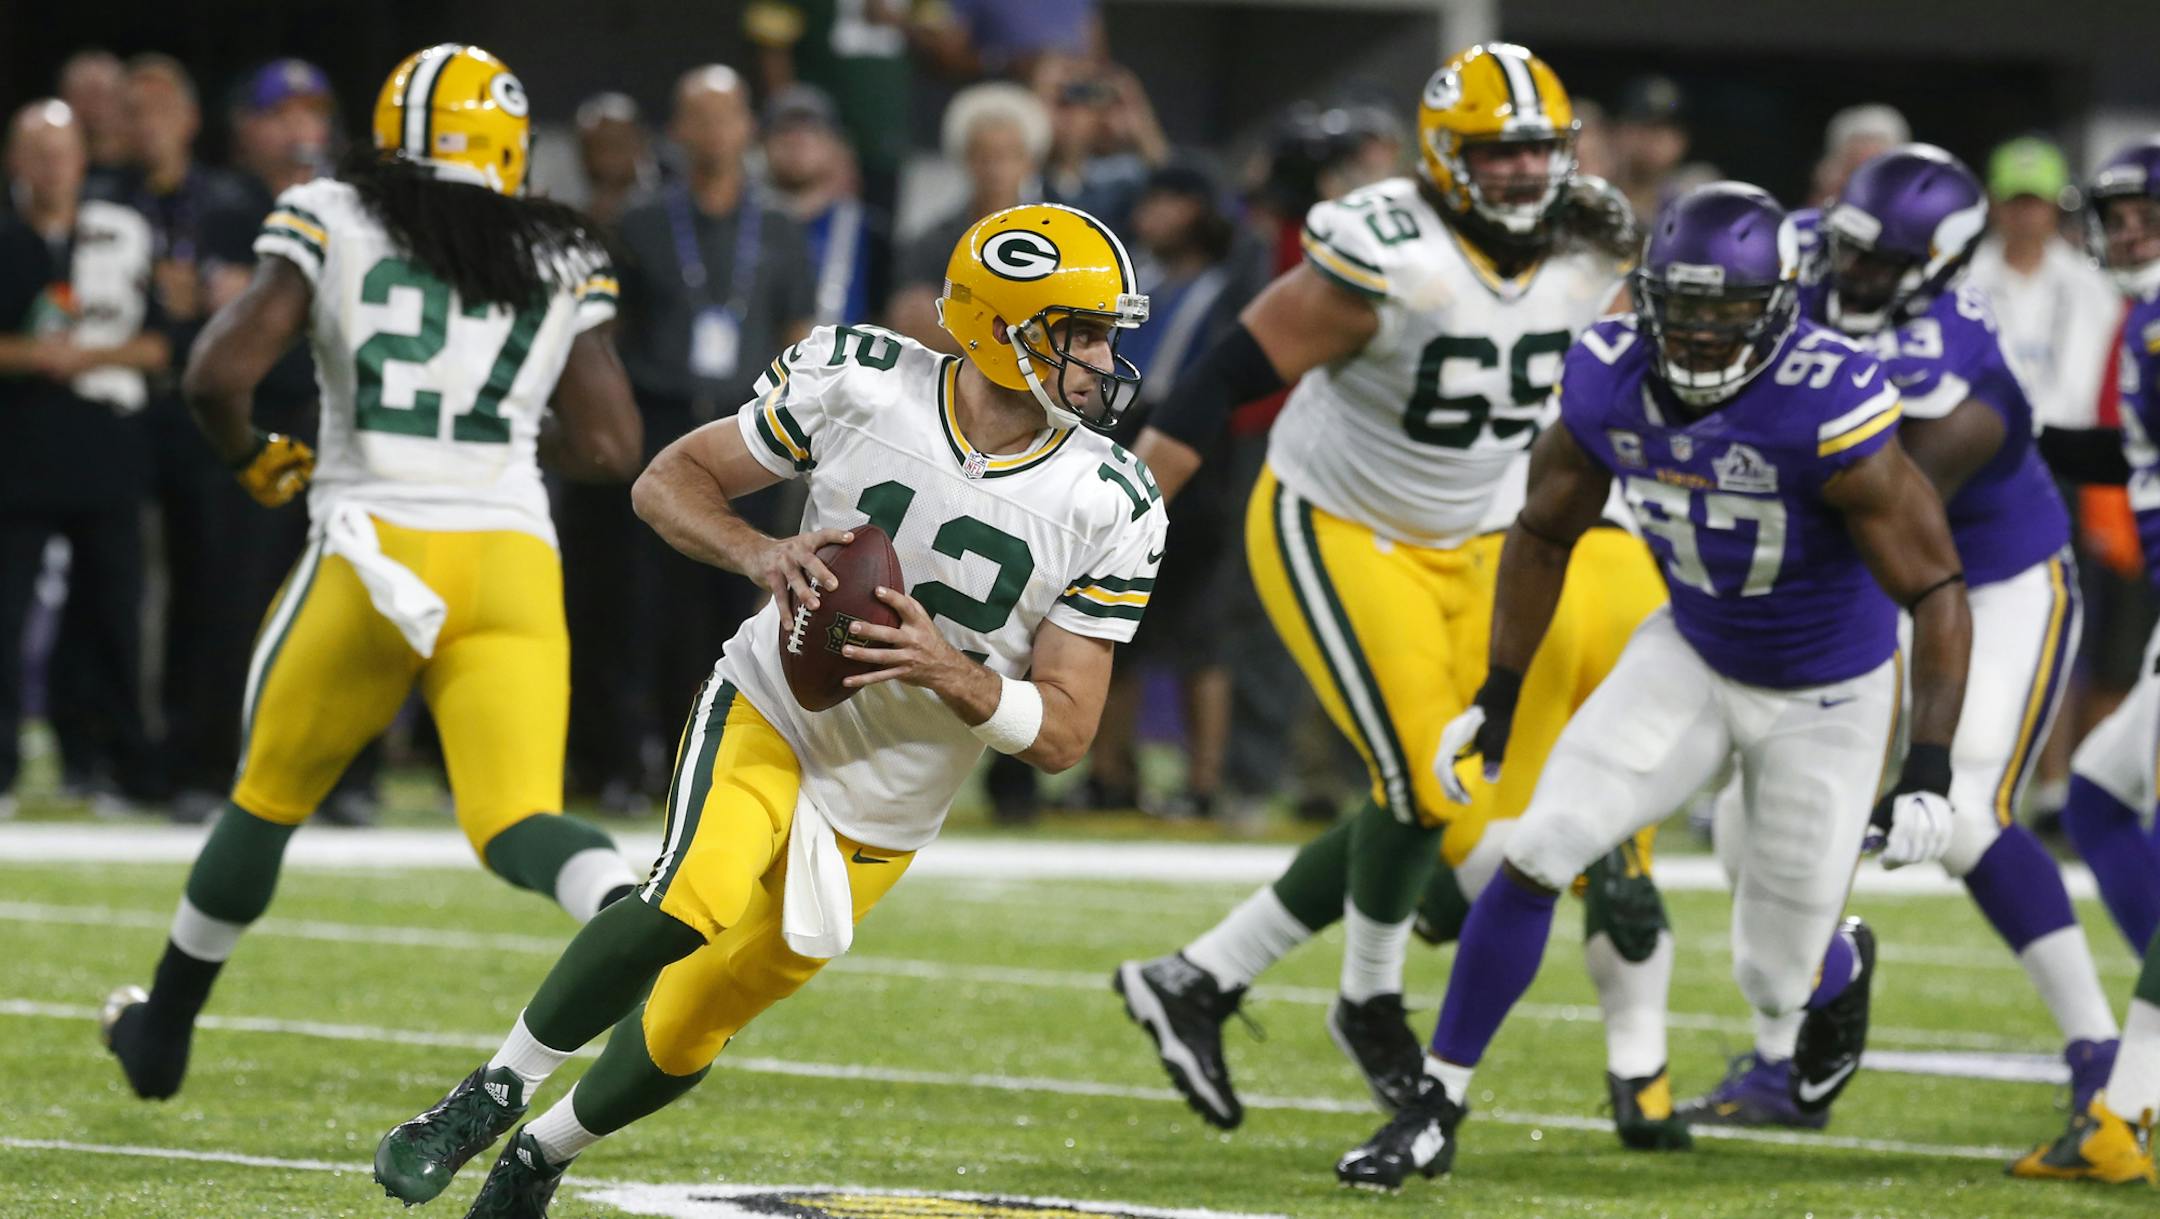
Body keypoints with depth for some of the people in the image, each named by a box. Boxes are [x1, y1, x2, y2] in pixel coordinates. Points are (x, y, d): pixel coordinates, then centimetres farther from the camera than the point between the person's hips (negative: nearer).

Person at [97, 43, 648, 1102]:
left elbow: (217, 375, -7)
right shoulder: (560, 266, 12)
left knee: (270, 797, 17)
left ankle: (164, 1029, 33)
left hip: (375, 552, -1)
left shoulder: (331, 227, 4)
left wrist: (248, 458, 14)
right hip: (512, 564, 1)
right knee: (517, 821, -5)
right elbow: (609, 448, 7)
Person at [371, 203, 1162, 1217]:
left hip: (880, 816, 3)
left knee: (686, 1035, 10)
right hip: (765, 715, -3)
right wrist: (760, 555, -23)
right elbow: (670, 481, -2)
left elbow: (1061, 734, -9)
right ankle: (494, 1095, -12)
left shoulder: (1110, 513, -12)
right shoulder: (860, 383, -14)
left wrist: (946, 670, -28)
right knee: (691, 906, -32)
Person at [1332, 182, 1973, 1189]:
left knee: (1773, 980, 5)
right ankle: (1435, 1112, -3)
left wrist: (1931, 772, -30)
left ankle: (1840, 968, 45)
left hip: (1827, 697, -4)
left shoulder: (1827, 410, -32)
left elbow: (1937, 594, -24)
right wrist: (1498, 697, 7)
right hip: (1692, 655, 4)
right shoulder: (1609, 382, -17)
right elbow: (1545, 533, 3)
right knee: (1542, 849, -14)